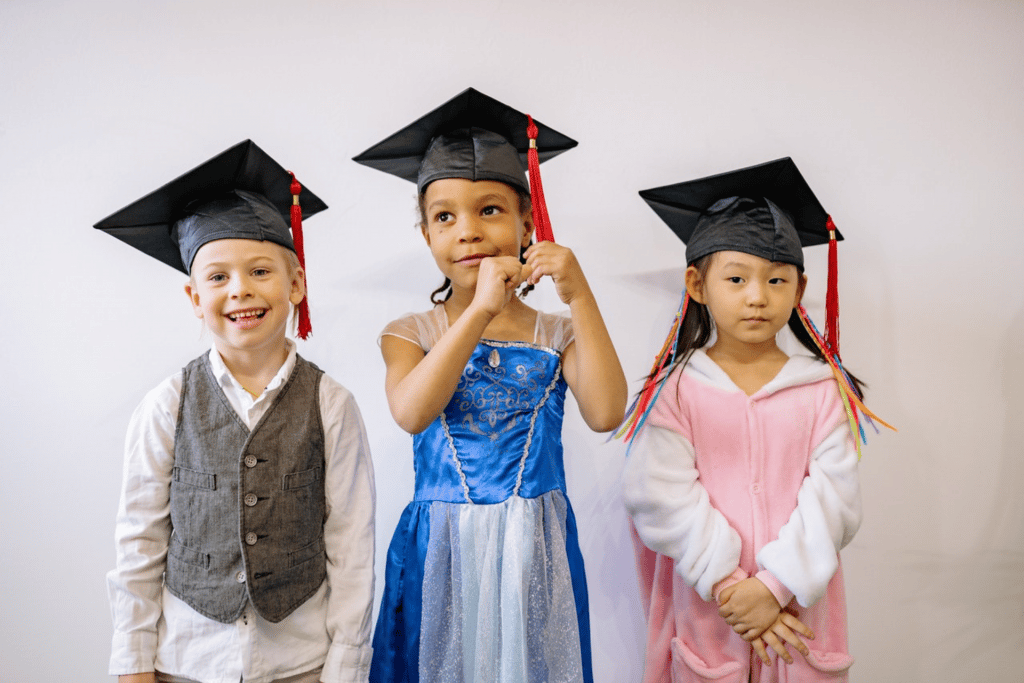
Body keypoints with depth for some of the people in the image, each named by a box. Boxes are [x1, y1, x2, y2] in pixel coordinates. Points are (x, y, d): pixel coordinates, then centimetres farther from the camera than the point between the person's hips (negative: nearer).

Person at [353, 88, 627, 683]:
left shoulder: (556, 333, 2)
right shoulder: (411, 333, 1)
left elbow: (606, 412, -15)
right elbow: (411, 413, -20)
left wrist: (580, 295, -19)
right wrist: (480, 310, -26)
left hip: (535, 550, 1)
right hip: (442, 549, 0)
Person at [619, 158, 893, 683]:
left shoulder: (822, 389, -2)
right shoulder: (676, 389, -7)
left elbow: (834, 495, -7)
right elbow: (665, 498, -12)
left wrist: (775, 585, -16)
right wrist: (729, 586, -17)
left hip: (801, 606, 1)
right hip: (706, 610, -1)